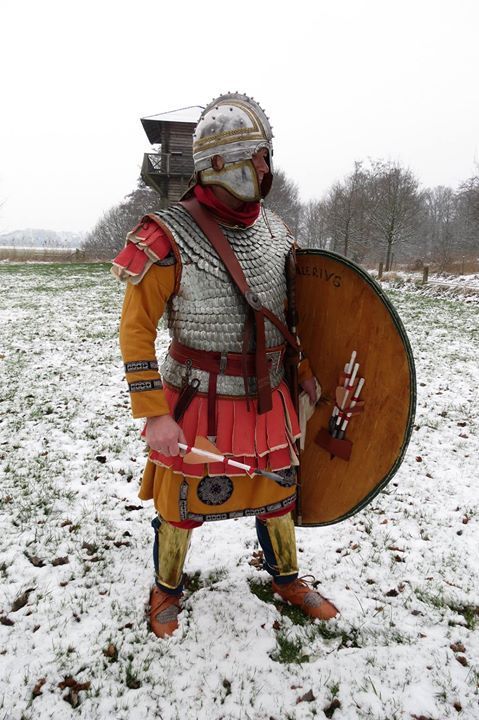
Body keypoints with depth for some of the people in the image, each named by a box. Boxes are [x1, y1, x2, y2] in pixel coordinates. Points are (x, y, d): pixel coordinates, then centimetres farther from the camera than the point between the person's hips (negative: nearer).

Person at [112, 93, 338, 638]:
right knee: (183, 502, 11)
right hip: (201, 403, -5)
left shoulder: (274, 231, 2)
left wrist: (303, 370, 11)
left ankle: (286, 577, 47)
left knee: (276, 491, 20)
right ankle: (167, 589, 41)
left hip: (268, 399, 6)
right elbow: (135, 329, -14)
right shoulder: (169, 238, -16)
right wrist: (154, 414, -17)